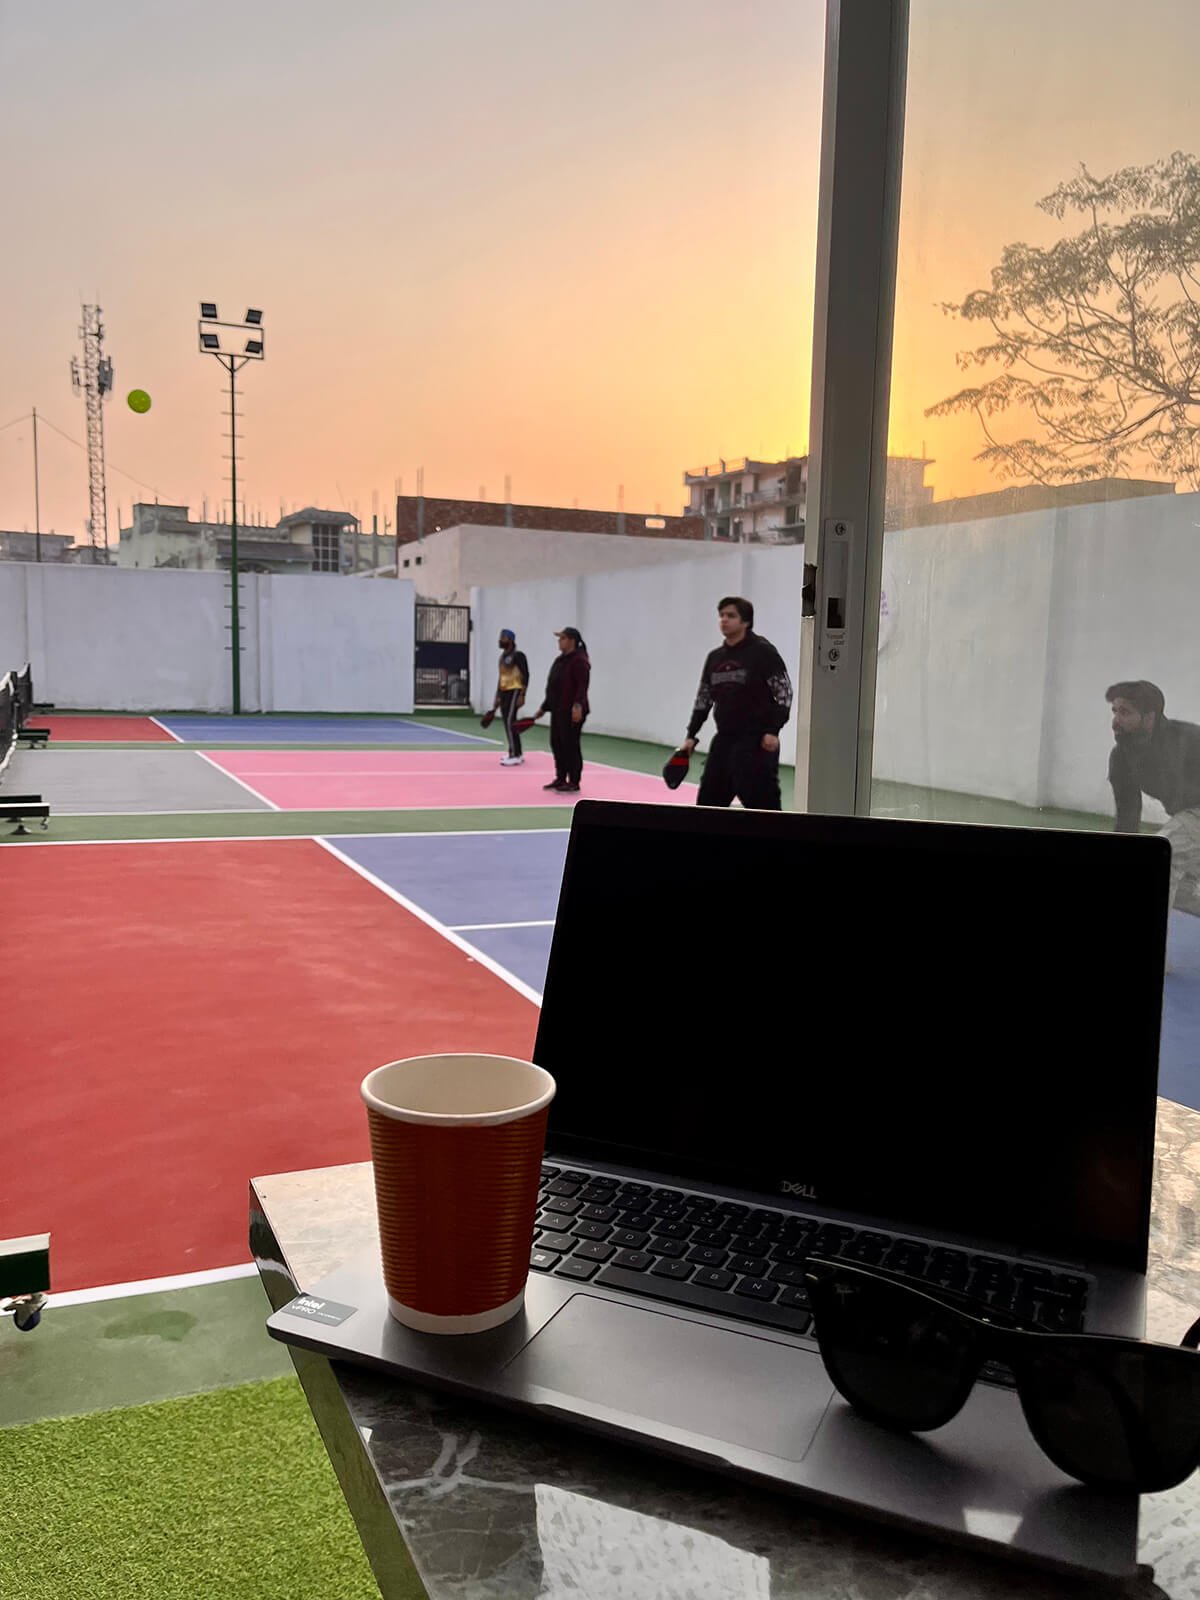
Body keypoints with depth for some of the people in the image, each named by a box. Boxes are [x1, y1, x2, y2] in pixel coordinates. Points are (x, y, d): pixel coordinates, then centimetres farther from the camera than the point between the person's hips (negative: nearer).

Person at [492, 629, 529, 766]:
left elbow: (525, 675, -14)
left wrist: (522, 695, -21)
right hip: (504, 692, 9)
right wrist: (498, 696, 21)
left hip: (514, 691, -9)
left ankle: (514, 756, -11)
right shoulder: (502, 656, 16)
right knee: (508, 723, 10)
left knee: (510, 722, -13)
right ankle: (517, 754, 18)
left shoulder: (518, 655, -10)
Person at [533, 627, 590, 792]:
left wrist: (578, 705, -33)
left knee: (570, 745, -6)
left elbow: (582, 686, -22)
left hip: (571, 712, -10)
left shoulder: (579, 660, -12)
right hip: (557, 710, 10)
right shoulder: (560, 660, 17)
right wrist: (544, 707, 22)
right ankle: (561, 779, 21)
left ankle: (574, 783, 0)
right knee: (556, 744, 12)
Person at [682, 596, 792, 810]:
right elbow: (703, 699, 19)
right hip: (723, 740, 7)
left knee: (763, 804, -9)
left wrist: (773, 731, -17)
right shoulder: (715, 657, 12)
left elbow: (784, 693, -9)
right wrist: (691, 736, 14)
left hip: (757, 743, -7)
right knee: (708, 801, 9)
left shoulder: (763, 651, -7)